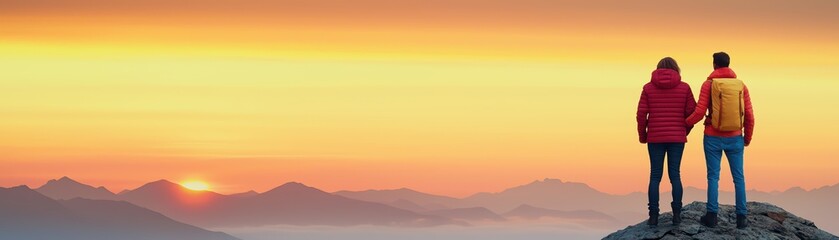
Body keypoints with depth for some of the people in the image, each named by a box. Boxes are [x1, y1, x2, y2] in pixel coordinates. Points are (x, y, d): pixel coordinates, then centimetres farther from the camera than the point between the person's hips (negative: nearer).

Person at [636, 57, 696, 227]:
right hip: (677, 138, 0)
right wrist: (685, 132, 16)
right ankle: (676, 214, 4)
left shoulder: (648, 88, 0)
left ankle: (653, 216, -1)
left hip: (655, 138, 0)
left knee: (655, 176, 5)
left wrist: (642, 136, 11)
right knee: (675, 175, 9)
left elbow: (641, 114, -4)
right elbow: (692, 113, -1)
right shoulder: (684, 88, 0)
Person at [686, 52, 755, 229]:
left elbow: (700, 112, -12)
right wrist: (748, 138, 15)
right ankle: (741, 217, 4)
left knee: (713, 177, 5)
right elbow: (749, 116, -1)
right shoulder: (741, 85, 0)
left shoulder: (708, 84, -7)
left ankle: (712, 216, 3)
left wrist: (685, 123, 8)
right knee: (738, 177, 7)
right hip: (734, 138, 2)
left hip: (713, 138, -2)